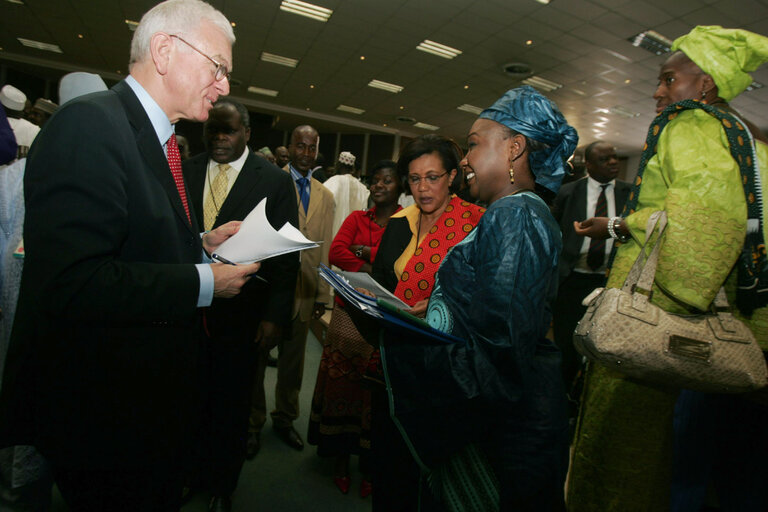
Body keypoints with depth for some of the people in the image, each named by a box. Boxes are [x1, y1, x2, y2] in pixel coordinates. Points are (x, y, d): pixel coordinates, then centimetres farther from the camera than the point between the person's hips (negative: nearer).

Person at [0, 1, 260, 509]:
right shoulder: (89, 124, -20)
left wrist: (202, 243, 1)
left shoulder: (161, 141, 8)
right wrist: (203, 282, -23)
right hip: (103, 409, -8)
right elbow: (71, 282, -29)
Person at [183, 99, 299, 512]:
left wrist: (275, 315, -10)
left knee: (230, 405, 12)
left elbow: (285, 252, -5)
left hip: (239, 314, -2)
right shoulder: (184, 172, 7)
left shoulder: (275, 181, -2)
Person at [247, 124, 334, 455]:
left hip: (304, 293, 4)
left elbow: (324, 250, 11)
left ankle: (284, 419, 36)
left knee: (293, 362, 16)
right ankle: (253, 423, 30)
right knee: (256, 358, 10)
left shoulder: (325, 196, 12)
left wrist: (322, 296, 8)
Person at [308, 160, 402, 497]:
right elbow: (335, 252, -3)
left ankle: (368, 465, 23)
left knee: (374, 388, 4)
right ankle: (341, 458, 27)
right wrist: (368, 268, -16)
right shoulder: (356, 218, 11)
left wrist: (368, 252, -11)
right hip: (349, 313, 3)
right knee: (341, 382, 8)